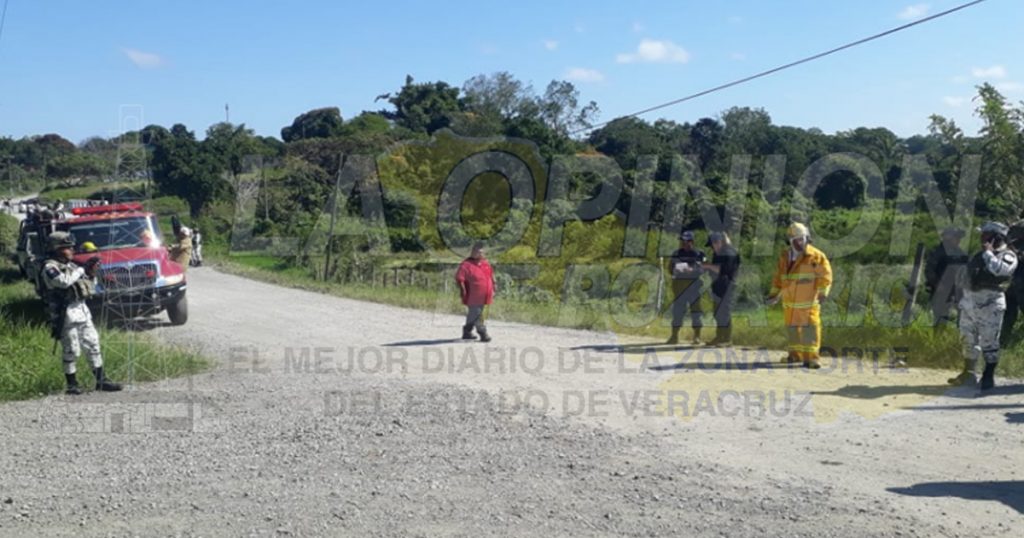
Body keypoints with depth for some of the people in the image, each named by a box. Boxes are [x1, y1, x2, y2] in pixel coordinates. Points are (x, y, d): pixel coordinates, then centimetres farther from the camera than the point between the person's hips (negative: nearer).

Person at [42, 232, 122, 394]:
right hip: (66, 313, -8)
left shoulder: (71, 265, 15)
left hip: (82, 308, 8)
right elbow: (64, 281, -26)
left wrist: (91, 273, 2)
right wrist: (82, 270, -14)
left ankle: (101, 381, 13)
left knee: (93, 345, 8)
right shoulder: (50, 268, -8)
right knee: (71, 351, -3)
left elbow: (86, 285, 21)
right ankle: (72, 384, 8)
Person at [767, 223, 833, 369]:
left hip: (808, 302, -5)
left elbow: (825, 275, -7)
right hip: (789, 302, 6)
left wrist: (822, 292, -16)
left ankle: (811, 356, -6)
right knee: (791, 327, 13)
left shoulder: (816, 256, -5)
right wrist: (774, 293, 14)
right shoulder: (784, 257, 10)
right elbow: (779, 277, 17)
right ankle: (795, 353, 26)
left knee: (810, 327, -9)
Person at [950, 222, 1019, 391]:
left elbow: (999, 270, -26)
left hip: (990, 304, -8)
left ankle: (988, 376, 3)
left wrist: (988, 253, -17)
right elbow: (966, 274, 25)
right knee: (969, 340, 13)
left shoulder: (1008, 256, -5)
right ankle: (968, 374, 23)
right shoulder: (980, 255, 17)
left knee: (989, 342, -5)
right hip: (969, 302, 8)